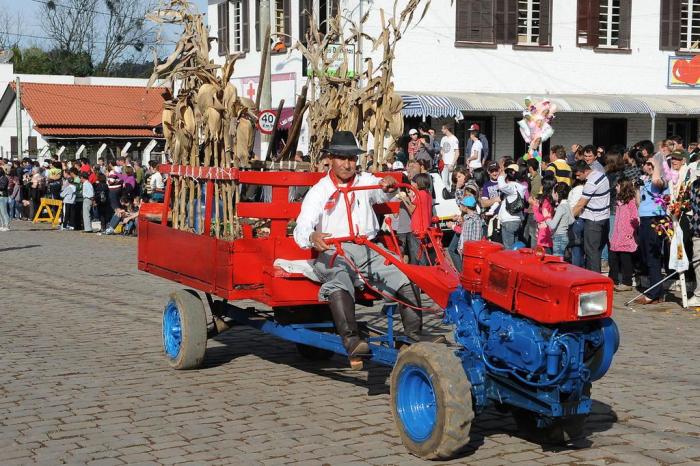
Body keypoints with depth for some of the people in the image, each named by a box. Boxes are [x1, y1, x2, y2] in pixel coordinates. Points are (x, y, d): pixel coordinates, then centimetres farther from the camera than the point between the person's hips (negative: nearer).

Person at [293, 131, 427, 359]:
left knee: (405, 281, -18)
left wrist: (388, 186, -21)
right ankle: (351, 340, -41)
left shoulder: (365, 181, 19)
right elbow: (302, 228, -7)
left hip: (366, 249, 3)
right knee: (339, 286, -36)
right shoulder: (319, 191, 4)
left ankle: (414, 337, -12)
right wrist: (312, 237, -32)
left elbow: (381, 194, 5)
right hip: (333, 252, -3)